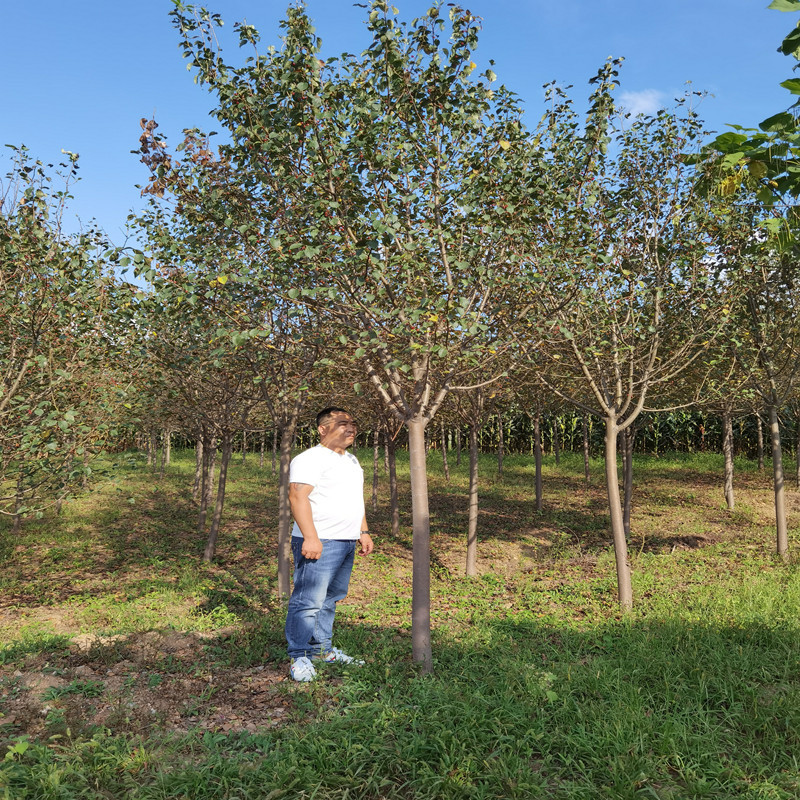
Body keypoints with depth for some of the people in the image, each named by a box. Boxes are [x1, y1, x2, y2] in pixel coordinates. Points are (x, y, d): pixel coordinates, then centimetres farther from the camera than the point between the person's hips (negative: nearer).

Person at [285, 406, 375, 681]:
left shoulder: (351, 460, 20)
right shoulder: (310, 459, -10)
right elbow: (298, 496, -19)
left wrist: (363, 532, 22)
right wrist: (310, 537, -26)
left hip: (346, 542, 9)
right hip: (319, 543, -9)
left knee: (330, 600, 15)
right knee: (309, 601, -8)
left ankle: (322, 649, 25)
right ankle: (299, 657, 2)